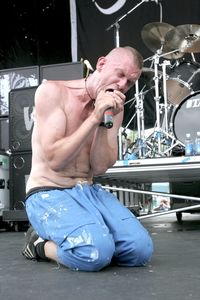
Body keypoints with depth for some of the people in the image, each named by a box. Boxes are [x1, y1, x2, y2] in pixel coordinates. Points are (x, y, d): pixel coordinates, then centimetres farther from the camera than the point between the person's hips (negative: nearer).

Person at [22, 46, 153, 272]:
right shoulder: (52, 91, -10)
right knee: (97, 252, -30)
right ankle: (40, 243, 1)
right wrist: (95, 117, -21)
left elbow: (100, 168, -3)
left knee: (141, 249, -14)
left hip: (89, 191, 6)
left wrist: (104, 122, -17)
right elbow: (55, 160, -18)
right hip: (48, 193, -5)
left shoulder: (114, 108, 6)